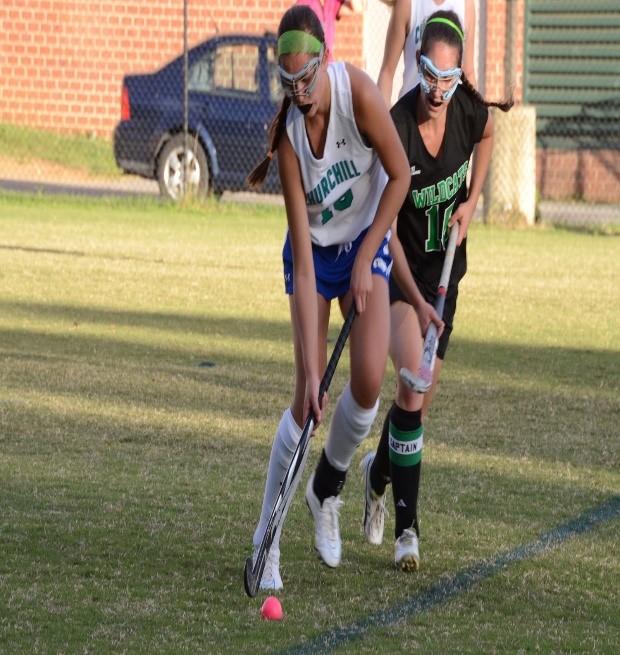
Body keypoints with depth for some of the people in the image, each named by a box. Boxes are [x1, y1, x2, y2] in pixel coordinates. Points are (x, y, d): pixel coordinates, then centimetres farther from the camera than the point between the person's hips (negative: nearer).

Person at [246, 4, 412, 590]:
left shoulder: (357, 91, -27)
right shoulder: (288, 134, -27)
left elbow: (400, 176, -11)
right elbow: (303, 265, -27)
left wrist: (366, 261, -14)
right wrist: (309, 369, -29)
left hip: (366, 242, 1)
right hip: (314, 251, -1)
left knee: (368, 381, -17)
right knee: (306, 400, -9)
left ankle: (327, 489, 12)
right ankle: (266, 537, 4)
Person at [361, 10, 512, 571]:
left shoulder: (470, 110, -14)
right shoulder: (397, 129, -26)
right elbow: (386, 226, -25)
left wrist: (472, 200, 1)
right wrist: (416, 302, -33)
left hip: (446, 261, 4)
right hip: (400, 265, -4)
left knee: (420, 392, 9)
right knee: (412, 384, -17)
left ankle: (379, 472, 39)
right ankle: (406, 526, -9)